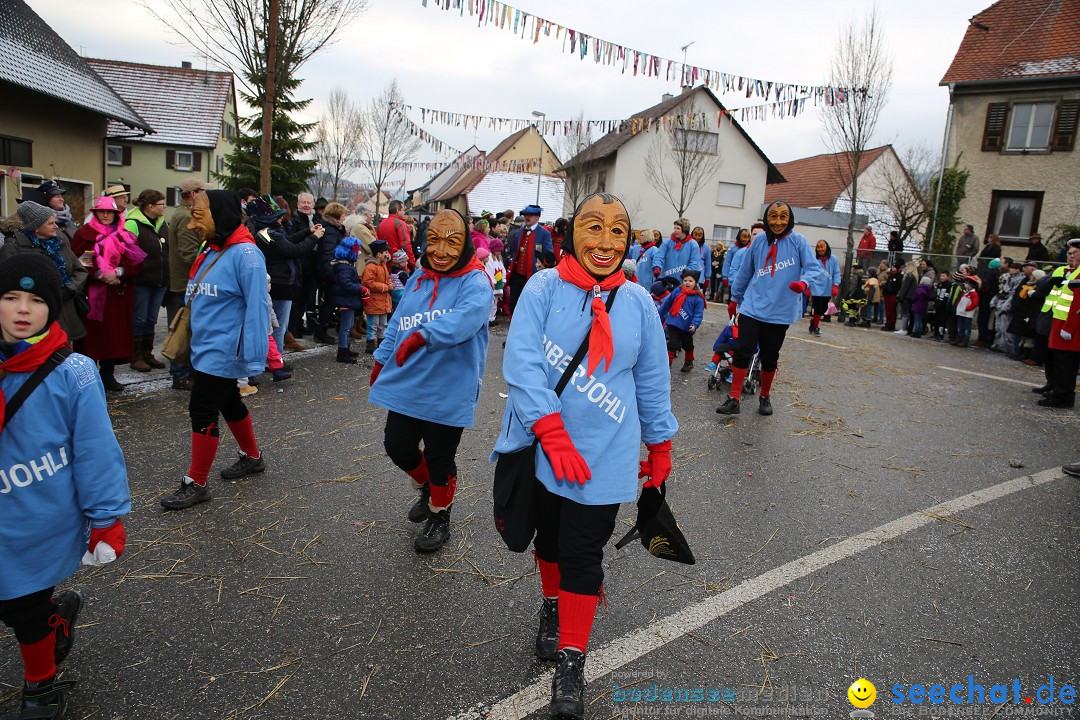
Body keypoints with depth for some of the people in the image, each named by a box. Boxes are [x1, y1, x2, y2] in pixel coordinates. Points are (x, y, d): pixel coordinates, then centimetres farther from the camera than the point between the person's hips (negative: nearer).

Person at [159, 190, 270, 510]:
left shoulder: (245, 254, -19)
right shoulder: (212, 251, 9)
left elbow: (257, 306, -22)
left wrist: (252, 357, -24)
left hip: (223, 350, -9)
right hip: (206, 348, 9)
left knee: (202, 411, -4)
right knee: (228, 403, 20)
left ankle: (196, 484, 9)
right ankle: (252, 456, 39)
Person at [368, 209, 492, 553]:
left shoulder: (475, 283, -15)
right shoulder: (418, 279, 7)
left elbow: (463, 321, -35)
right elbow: (398, 323, 18)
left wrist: (421, 336, -48)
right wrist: (381, 362, 23)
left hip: (448, 392, -6)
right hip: (407, 385, 6)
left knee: (439, 459, 8)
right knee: (398, 447, 15)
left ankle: (439, 517, 35)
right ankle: (427, 488, 46)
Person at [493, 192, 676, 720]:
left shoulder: (637, 302, -2)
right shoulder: (544, 288, -10)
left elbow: (652, 382, 6)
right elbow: (521, 361, -18)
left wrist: (659, 448, 13)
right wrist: (553, 434, -25)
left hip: (604, 454, 0)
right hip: (543, 445, 0)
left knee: (583, 552, 3)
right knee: (549, 534, 20)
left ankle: (571, 662, 19)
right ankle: (552, 606, 49)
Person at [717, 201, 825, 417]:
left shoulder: (798, 241, -4)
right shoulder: (759, 241, 2)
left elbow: (814, 267, -9)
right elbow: (745, 271, 11)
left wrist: (804, 282, -31)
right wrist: (737, 298, 19)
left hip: (780, 311, -1)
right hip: (753, 307, 1)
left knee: (769, 357, 11)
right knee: (743, 351, -9)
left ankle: (765, 396, 31)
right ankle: (734, 399, -3)